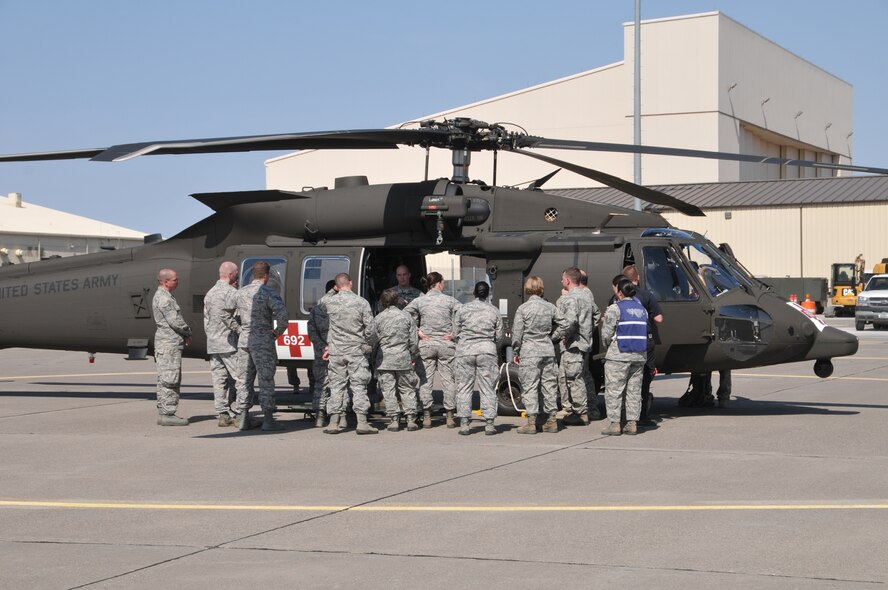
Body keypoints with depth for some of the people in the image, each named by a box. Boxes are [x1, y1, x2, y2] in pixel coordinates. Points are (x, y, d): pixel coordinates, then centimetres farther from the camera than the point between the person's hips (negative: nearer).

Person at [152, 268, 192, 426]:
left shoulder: (163, 296, 19)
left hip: (167, 343, 11)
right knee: (169, 379, -10)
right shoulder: (164, 298, -15)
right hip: (169, 343, -11)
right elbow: (175, 321, -19)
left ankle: (163, 413, 16)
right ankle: (167, 414, -10)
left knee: (165, 380, 12)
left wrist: (185, 334, 8)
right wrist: (188, 332, -3)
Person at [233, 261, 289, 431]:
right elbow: (283, 314, -23)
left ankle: (243, 418, 10)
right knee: (266, 380, -1)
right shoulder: (268, 293, -12)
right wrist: (278, 331, -7)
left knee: (244, 379, 10)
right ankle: (268, 420, -1)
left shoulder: (241, 292, 9)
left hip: (244, 339, 6)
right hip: (263, 341, -6)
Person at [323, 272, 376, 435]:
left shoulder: (329, 302, -1)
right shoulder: (361, 302, -6)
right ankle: (362, 422, -2)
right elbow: (370, 327, -4)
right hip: (357, 350, -1)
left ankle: (334, 422, 6)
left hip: (336, 350, 1)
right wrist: (367, 346, 10)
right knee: (359, 385, 2)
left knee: (336, 385, 7)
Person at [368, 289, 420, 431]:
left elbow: (371, 338, 0)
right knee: (407, 389, 9)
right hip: (404, 359, 2)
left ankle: (394, 419, -2)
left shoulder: (379, 318, -3)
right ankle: (411, 419, 4)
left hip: (385, 360, -2)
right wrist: (414, 356, 15)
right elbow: (413, 340, 4)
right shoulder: (406, 316, 1)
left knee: (388, 390, 2)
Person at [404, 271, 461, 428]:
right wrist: (454, 333, -4)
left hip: (426, 344, 1)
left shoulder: (419, 301, 2)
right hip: (446, 344, -1)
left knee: (425, 380, 5)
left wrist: (418, 332, 0)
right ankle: (449, 416, 6)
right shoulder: (450, 300, -1)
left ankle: (426, 416, 3)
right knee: (448, 380, 6)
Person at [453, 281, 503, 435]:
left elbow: (455, 333, 3)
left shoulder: (462, 309, 1)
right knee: (487, 388, 5)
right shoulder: (494, 311, 2)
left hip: (465, 351, 0)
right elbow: (499, 336, 4)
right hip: (487, 351, 0)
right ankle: (489, 423, 4)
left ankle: (464, 424, 2)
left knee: (464, 388, 5)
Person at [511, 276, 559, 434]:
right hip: (548, 350, 4)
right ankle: (552, 420, 14)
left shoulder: (523, 308, -8)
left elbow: (517, 332, -5)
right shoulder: (551, 307, 4)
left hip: (529, 352, -4)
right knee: (549, 385, 10)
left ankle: (531, 422, -3)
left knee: (530, 387, -1)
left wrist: (516, 351, 5)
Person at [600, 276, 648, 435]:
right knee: (634, 390, 10)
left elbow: (606, 334, -9)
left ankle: (614, 423, -3)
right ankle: (632, 423, 8)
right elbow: (645, 332, 13)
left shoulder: (615, 309, -10)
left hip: (618, 356, -6)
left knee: (613, 390, 0)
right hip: (639, 356, 6)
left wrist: (608, 344, 10)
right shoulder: (641, 309, 12)